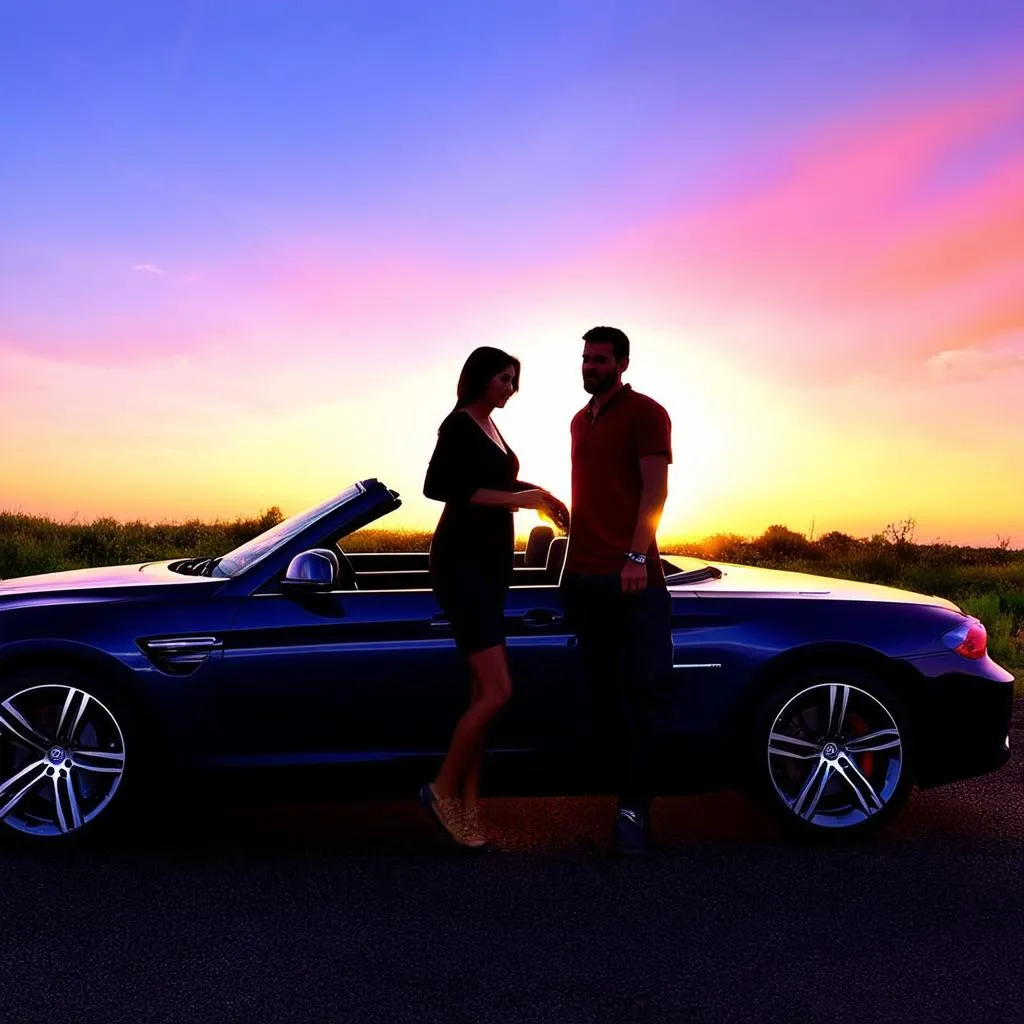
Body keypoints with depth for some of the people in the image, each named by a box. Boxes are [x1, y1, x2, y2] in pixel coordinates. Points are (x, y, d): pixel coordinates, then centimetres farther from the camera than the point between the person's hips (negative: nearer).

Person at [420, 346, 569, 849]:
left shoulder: (489, 427, 17)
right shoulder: (459, 424, -9)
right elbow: (436, 486, -21)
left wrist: (538, 495, 14)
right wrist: (513, 498, -21)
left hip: (491, 562, 9)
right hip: (462, 562, -9)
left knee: (484, 693, 7)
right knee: (497, 691, -14)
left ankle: (467, 805, 12)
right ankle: (443, 789, 3)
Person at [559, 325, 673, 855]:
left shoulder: (644, 413, 0)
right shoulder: (579, 421, 20)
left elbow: (655, 489, -10)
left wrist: (636, 557, -21)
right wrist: (574, 559, 16)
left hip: (632, 574, -7)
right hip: (583, 575, 7)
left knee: (642, 691, -5)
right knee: (602, 691, 8)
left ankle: (634, 809, 0)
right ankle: (627, 793, 17)